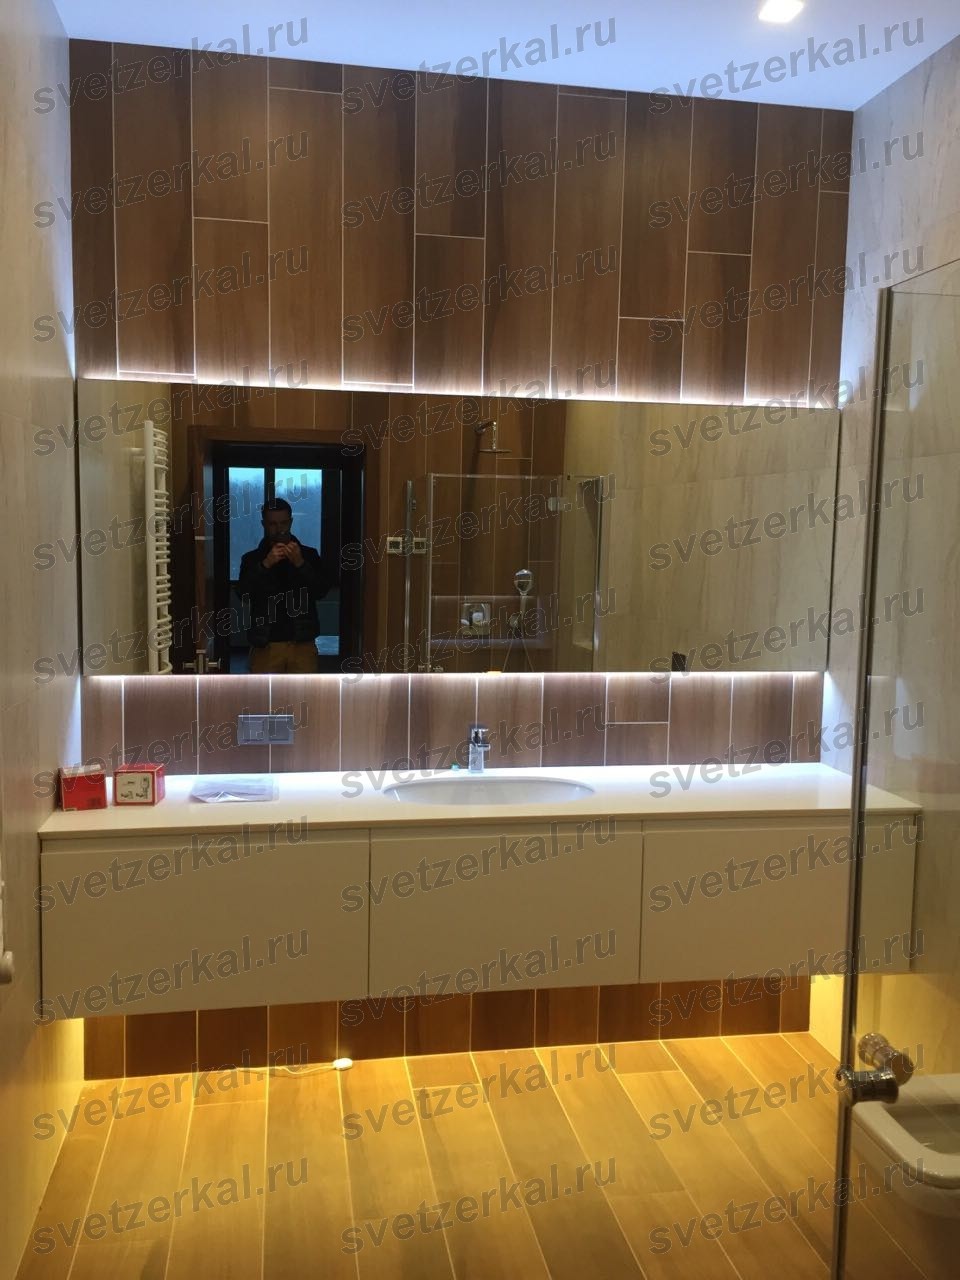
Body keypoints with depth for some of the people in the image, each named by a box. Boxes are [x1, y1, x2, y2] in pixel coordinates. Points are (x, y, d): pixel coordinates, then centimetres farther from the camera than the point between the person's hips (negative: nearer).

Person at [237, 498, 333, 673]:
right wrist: (265, 564, -22)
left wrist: (300, 563, -20)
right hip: (266, 644, 0)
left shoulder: (308, 554, 5)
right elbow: (244, 593, -10)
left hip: (302, 643, 0)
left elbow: (322, 590, -7)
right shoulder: (252, 559, 4)